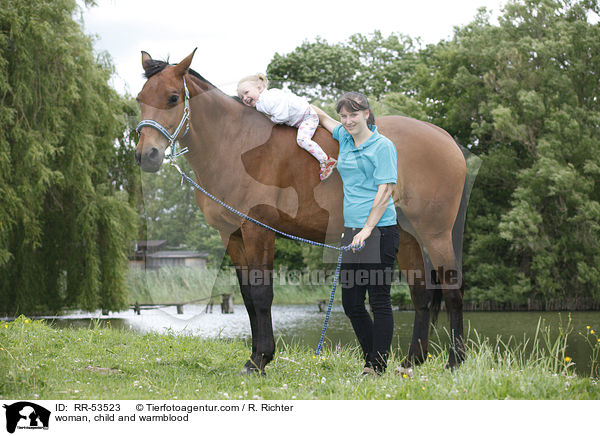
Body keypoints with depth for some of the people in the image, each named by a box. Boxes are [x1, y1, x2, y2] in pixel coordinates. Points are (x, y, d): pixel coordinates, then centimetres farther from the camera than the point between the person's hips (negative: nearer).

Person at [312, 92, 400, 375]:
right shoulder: (344, 138, 14)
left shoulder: (383, 146, -6)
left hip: (379, 232, -7)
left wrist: (368, 229, -22)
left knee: (379, 301, -5)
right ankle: (370, 361, 19)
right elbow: (321, 116, 32)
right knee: (351, 303, 7)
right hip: (351, 232, 7)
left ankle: (379, 368, 0)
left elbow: (385, 191, -13)